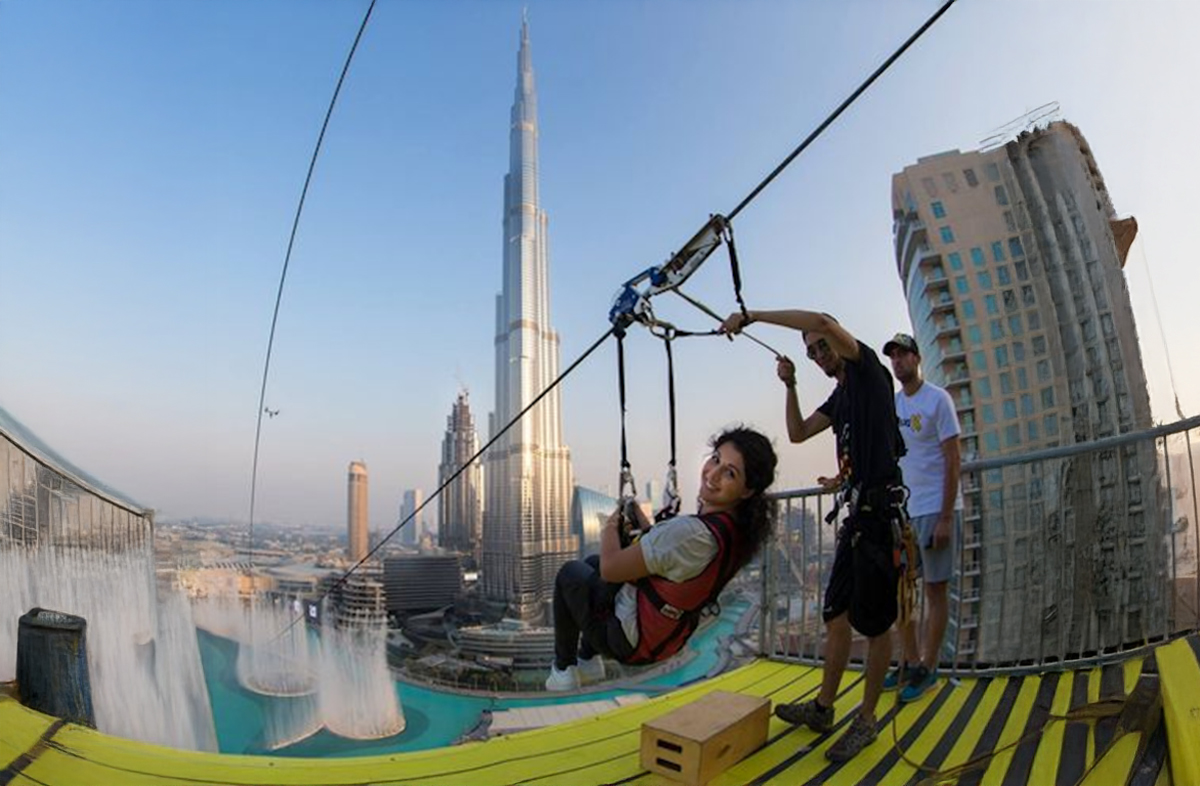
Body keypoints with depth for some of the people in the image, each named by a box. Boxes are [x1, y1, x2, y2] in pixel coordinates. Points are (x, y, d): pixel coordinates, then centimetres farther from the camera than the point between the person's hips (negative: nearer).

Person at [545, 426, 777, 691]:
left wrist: (610, 528, -8)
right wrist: (640, 520, 5)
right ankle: (588, 661, 36)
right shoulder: (739, 530, -10)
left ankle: (563, 670, 26)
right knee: (591, 562, 27)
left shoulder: (689, 531, -37)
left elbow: (610, 568, -26)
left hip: (629, 642, -8)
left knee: (571, 572, 16)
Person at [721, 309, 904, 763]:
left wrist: (751, 316, -19)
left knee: (874, 623, 3)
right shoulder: (841, 396, 19)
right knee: (836, 616, 14)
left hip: (880, 515, -9)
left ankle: (866, 721, 16)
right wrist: (790, 385, 11)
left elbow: (823, 321, -22)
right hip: (857, 516, 9)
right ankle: (823, 707, 26)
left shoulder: (868, 370, -5)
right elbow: (798, 433, 23)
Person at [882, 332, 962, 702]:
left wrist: (945, 517, -15)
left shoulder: (937, 399, -7)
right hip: (902, 510, 6)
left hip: (935, 509, -6)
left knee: (935, 589, 3)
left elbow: (953, 460, -10)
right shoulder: (891, 403, 11)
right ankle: (910, 662, 24)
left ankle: (927, 669, 14)